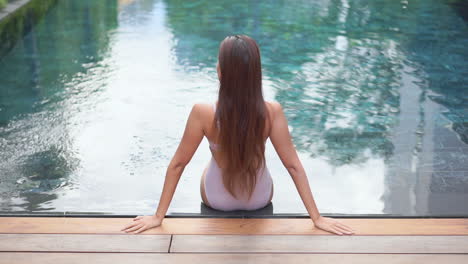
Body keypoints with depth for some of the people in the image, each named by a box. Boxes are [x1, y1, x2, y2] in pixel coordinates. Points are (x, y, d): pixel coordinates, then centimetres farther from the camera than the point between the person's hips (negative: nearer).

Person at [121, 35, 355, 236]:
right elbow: (293, 165, -22)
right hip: (260, 198, 1)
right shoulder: (272, 112, -27)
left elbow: (177, 164, -22)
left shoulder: (203, 113, -31)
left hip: (217, 199, -1)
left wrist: (158, 216, -11)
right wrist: (317, 218, -12)